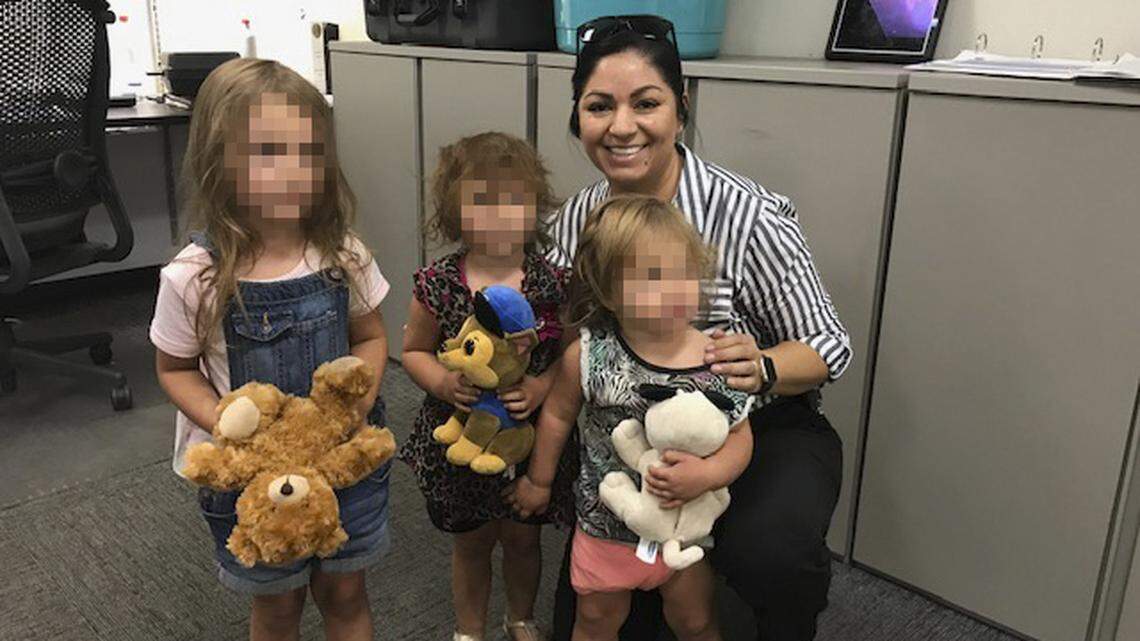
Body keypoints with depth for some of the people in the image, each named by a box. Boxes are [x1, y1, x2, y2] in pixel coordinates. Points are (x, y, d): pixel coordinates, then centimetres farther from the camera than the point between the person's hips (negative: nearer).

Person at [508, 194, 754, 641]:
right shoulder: (588, 356, -21)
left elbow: (740, 437, -10)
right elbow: (558, 414, -4)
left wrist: (706, 475, -29)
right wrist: (538, 480, 8)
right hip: (605, 524, 0)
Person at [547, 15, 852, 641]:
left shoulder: (747, 214, -21)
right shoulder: (575, 218, -6)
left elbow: (829, 344, -13)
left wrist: (762, 369, -34)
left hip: (762, 431, -3)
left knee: (768, 552, -31)